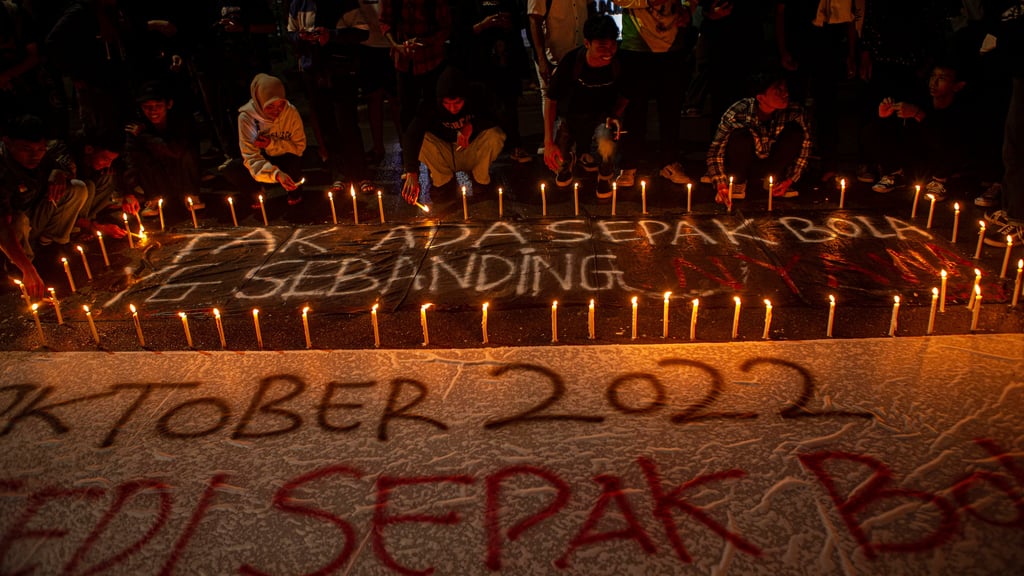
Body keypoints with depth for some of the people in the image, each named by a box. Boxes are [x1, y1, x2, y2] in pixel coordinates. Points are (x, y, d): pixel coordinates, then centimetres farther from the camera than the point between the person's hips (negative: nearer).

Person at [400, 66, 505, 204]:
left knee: (495, 136, -31)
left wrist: (472, 125, -43)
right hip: (446, 156, 0)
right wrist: (411, 174, -49)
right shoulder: (431, 106, -25)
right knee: (420, 139, -29)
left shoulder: (476, 96, -20)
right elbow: (410, 135, -36)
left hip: (473, 155, 0)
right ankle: (442, 178, -3)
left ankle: (480, 176, -3)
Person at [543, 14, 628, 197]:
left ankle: (604, 177, 3)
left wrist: (616, 115, -14)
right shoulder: (571, 62, -23)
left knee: (607, 146, -35)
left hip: (601, 114, 0)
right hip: (571, 115, 0)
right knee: (556, 162, -20)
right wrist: (548, 142, -19)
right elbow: (551, 100, -12)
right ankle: (568, 161, 23)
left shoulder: (619, 63, -19)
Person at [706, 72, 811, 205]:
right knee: (740, 135, -33)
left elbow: (804, 146, -7)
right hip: (744, 166, -3)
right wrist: (721, 187, -36)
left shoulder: (794, 112, -18)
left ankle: (775, 180, -2)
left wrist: (789, 180, -12)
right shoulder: (738, 113, -27)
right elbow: (716, 151, -26)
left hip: (772, 166, 3)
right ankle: (738, 182, -7)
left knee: (795, 131, -21)